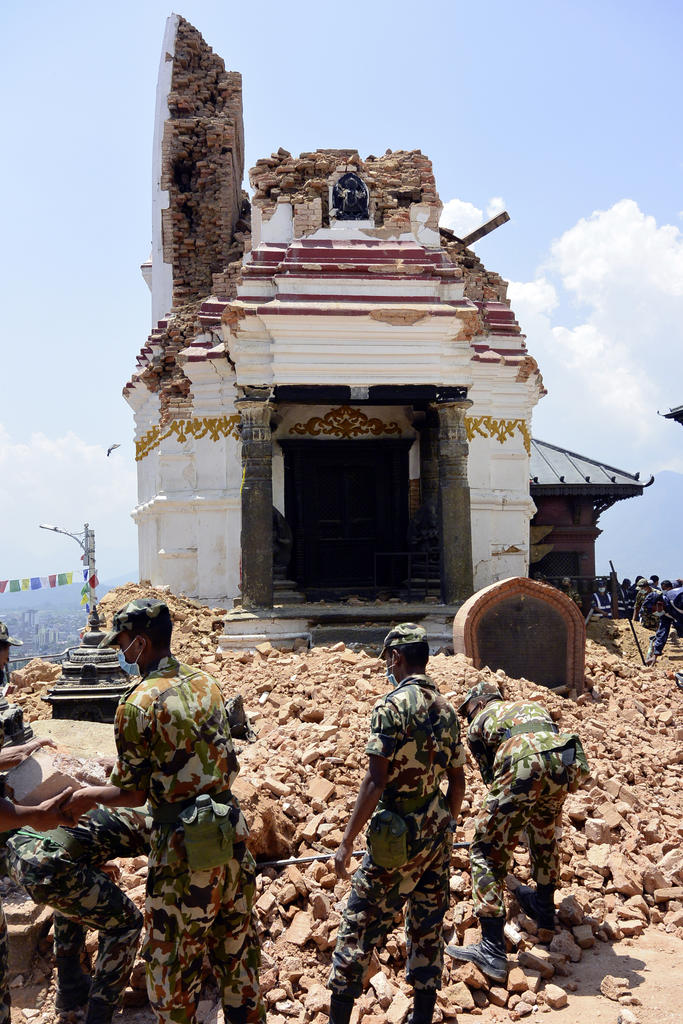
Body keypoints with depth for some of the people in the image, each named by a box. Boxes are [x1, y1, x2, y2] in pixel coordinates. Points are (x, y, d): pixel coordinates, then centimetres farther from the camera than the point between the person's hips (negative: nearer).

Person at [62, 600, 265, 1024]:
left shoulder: (138, 703, -15)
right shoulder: (206, 683, 4)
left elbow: (134, 794, -10)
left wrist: (89, 795, 8)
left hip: (184, 845, -6)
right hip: (231, 829, 6)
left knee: (173, 962, 11)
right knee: (238, 950, 20)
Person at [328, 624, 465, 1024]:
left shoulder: (392, 707, -16)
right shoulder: (447, 709, 6)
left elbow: (376, 781, -19)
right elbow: (458, 782, 11)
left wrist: (347, 841, -14)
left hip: (396, 839, -6)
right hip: (436, 837, 7)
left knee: (360, 926, 4)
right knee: (428, 930, 14)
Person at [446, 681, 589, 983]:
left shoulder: (478, 725, 26)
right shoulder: (532, 706, 39)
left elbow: (490, 775, 26)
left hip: (524, 766, -5)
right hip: (567, 765, 5)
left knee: (487, 852, 2)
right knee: (543, 831, 34)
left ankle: (493, 950, -6)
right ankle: (544, 906, 48)